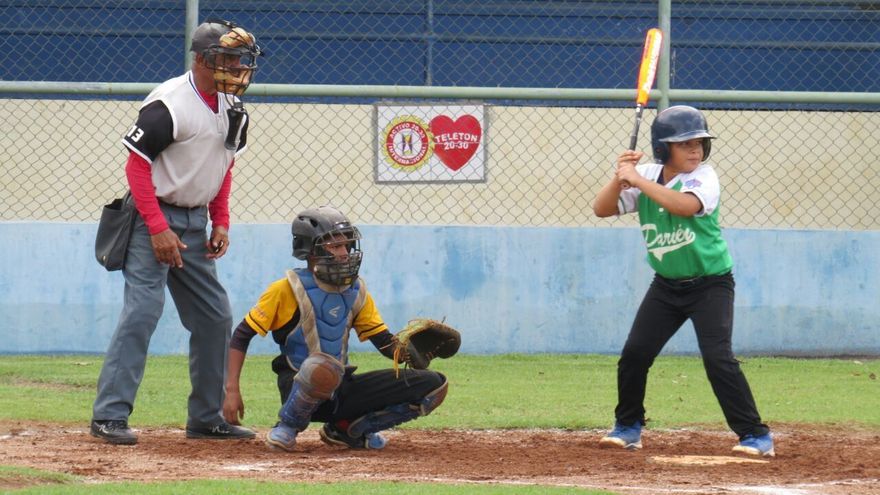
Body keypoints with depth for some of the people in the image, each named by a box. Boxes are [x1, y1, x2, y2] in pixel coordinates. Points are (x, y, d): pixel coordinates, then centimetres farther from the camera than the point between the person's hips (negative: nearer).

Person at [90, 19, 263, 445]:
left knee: (215, 317, 9)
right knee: (143, 308, -17)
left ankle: (207, 418, 18)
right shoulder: (169, 104, -19)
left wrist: (221, 223, 8)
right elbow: (136, 165, -18)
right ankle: (109, 415, -17)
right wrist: (158, 229, -22)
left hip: (195, 223, 8)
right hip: (153, 217, -8)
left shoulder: (231, 108, 7)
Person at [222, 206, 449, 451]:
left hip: (342, 390, 6)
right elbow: (242, 335, -5)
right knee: (322, 367, -44)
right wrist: (232, 390, -13)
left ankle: (347, 429, 6)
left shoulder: (355, 290, 7)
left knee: (434, 386, -7)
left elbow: (385, 342, 9)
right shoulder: (287, 289, -9)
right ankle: (288, 427, -12)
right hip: (299, 390, -6)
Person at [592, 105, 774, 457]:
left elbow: (686, 205, -36)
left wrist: (638, 180, -33)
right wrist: (620, 178, -22)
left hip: (710, 284, -5)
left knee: (718, 358, -16)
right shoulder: (646, 176, -1)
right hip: (667, 285, 5)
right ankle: (628, 428, 19)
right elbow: (602, 209, -4)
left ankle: (756, 436, -10)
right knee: (634, 354, 0)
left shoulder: (704, 177, -15)